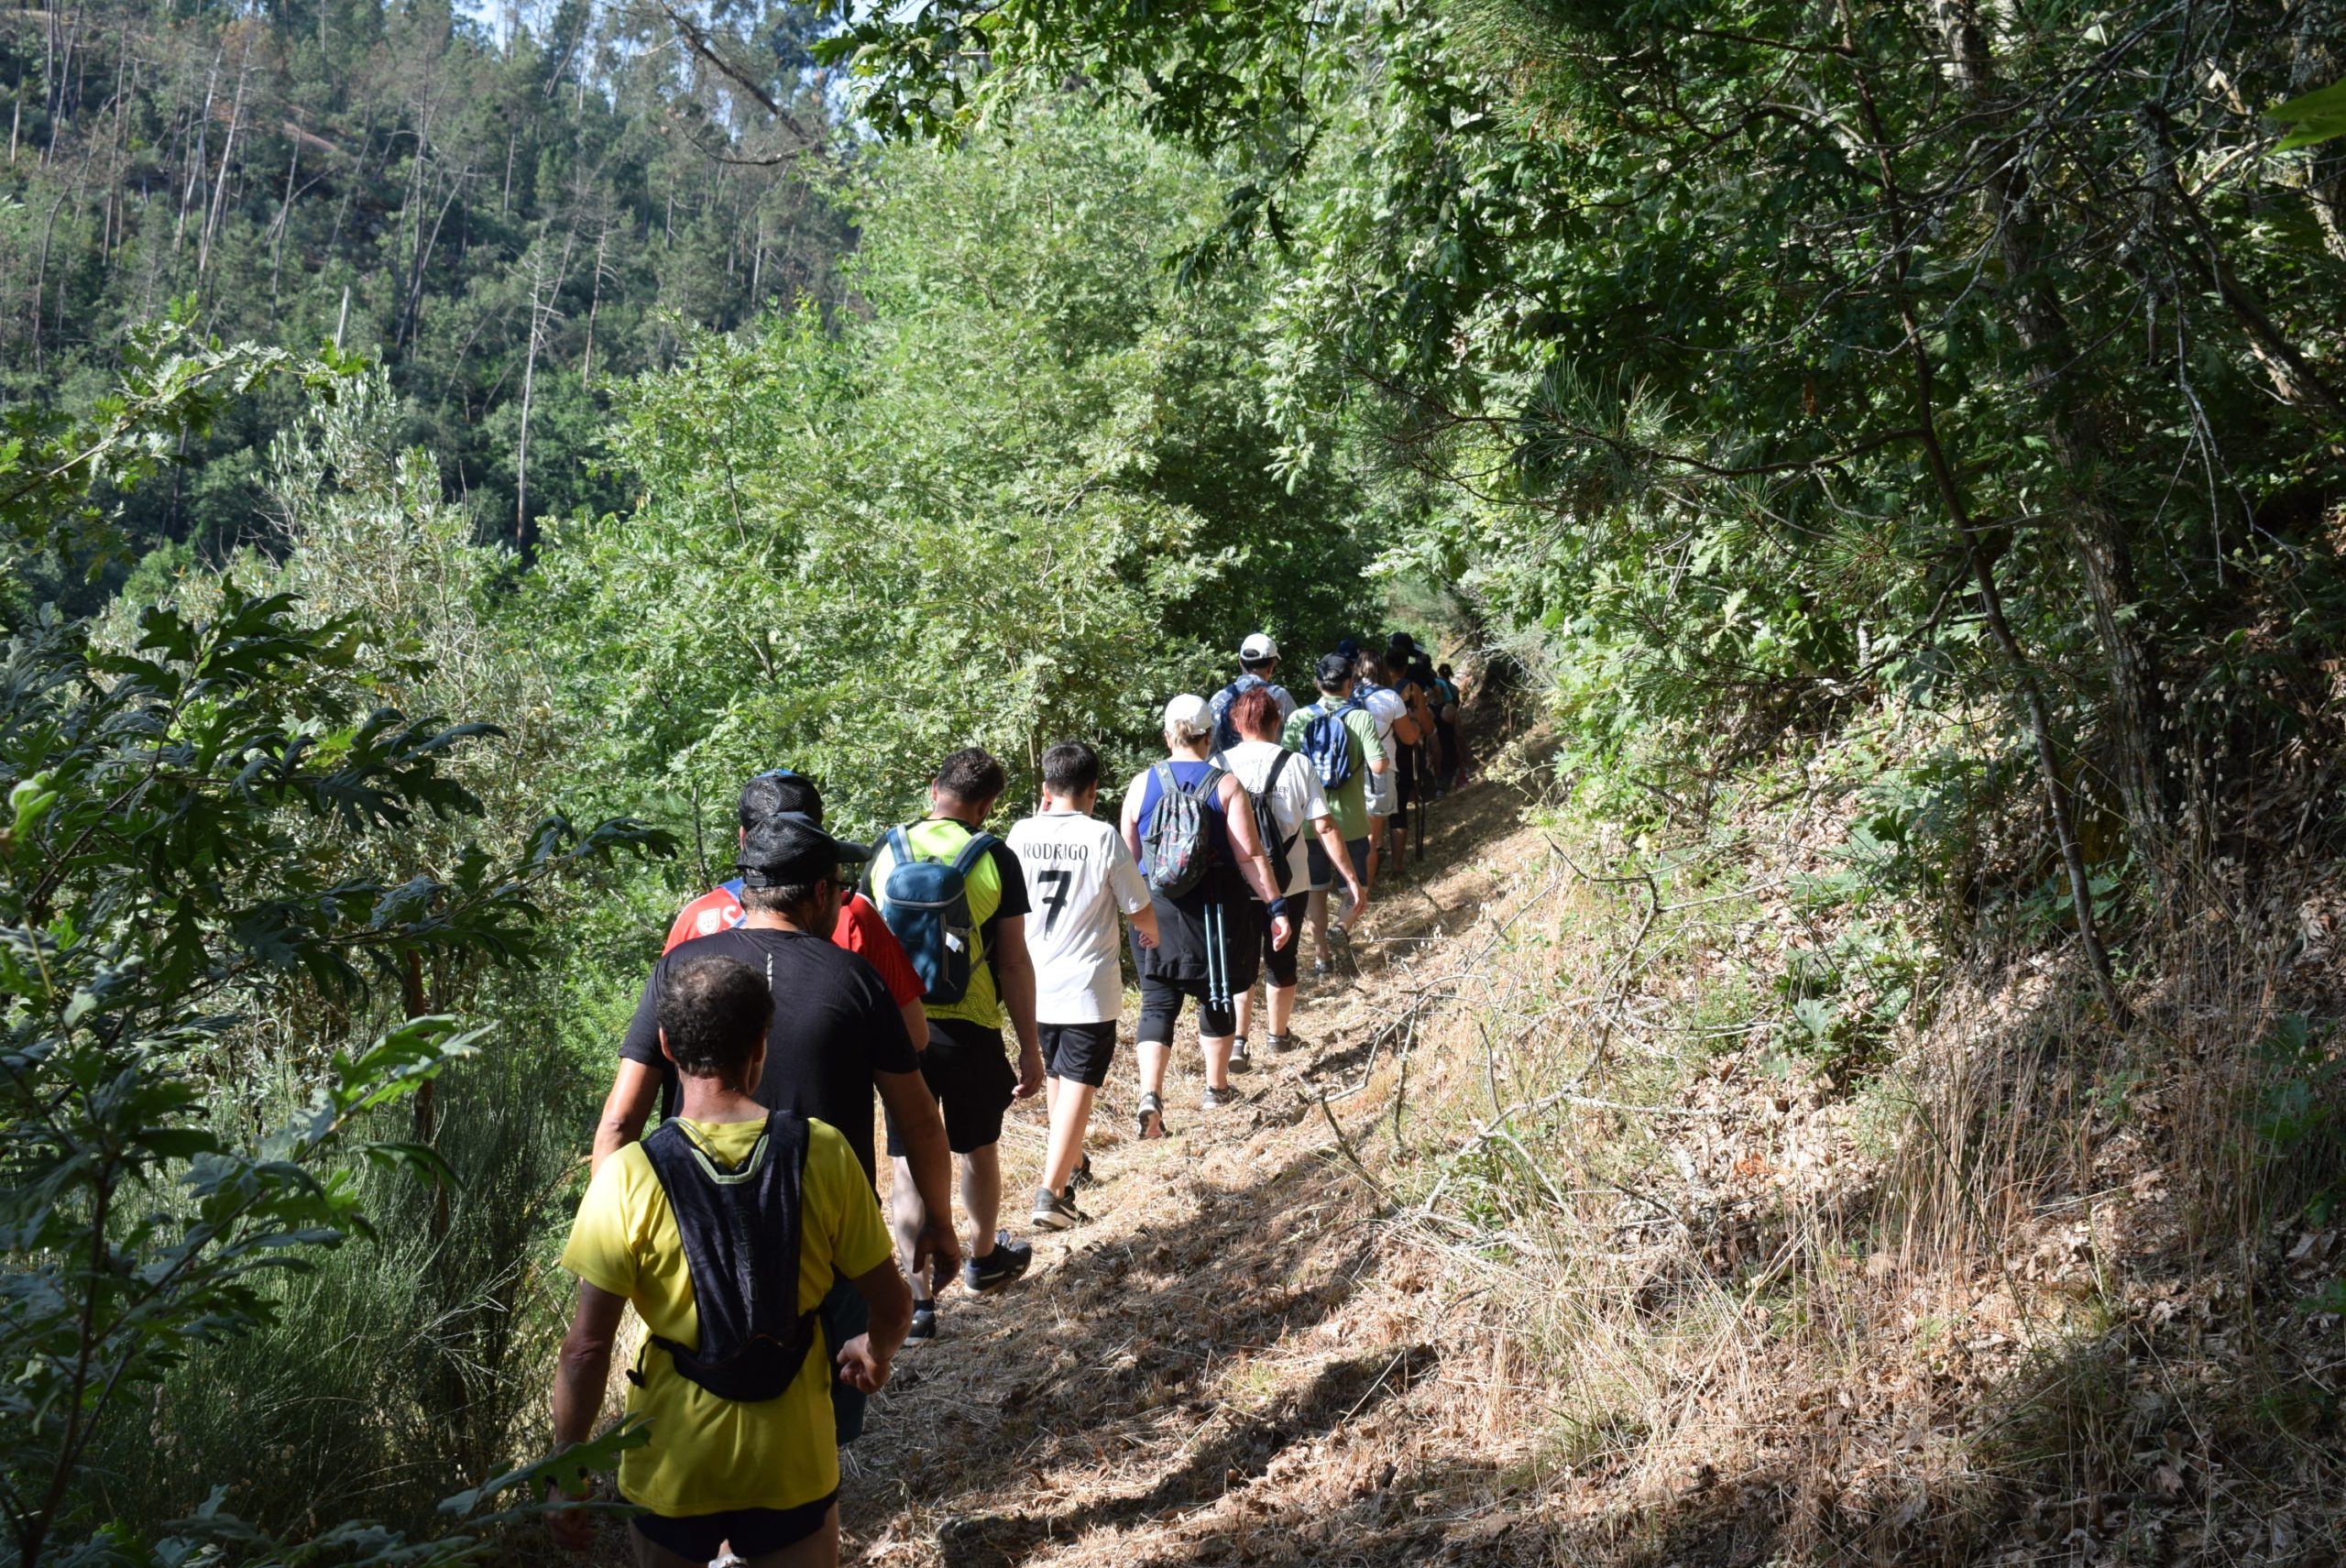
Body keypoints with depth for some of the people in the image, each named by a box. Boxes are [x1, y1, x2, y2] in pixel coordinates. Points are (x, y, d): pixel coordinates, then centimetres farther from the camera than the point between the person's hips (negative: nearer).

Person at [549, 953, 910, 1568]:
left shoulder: (628, 1178, -17)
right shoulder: (822, 1153, -14)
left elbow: (586, 1349, -14)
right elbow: (892, 1302, -6)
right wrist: (876, 1352, 15)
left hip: (674, 1467, 0)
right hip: (793, 1464, 0)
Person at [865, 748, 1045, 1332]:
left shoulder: (887, 850, -1)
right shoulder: (995, 859, -9)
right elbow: (1013, 962, -9)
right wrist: (1030, 1048, -1)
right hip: (969, 1032, -1)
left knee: (911, 1164, 8)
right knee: (979, 1149, 21)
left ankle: (919, 1298, 10)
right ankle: (984, 1257, 42)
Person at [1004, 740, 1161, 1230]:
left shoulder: (1023, 833, -2)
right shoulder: (1103, 836, -13)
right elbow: (1139, 911, -6)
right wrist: (1151, 934, 19)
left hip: (1036, 983, 5)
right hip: (1088, 987, -5)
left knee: (1057, 1074, 23)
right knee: (1079, 1084, -2)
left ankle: (1071, 1162, 41)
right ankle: (1052, 1191, -11)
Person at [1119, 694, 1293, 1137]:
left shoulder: (1141, 784, -1)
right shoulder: (1225, 786, -8)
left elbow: (1129, 854, 6)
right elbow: (1249, 856, -12)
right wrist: (1276, 907, -7)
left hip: (1155, 911, 1)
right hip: (1215, 909, -1)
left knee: (1157, 1002, 4)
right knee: (1216, 996, 17)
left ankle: (1150, 1094, -14)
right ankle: (1216, 1088, 30)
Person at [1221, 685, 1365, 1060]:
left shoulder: (1221, 766, -9)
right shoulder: (1298, 765, -8)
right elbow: (1324, 828, -10)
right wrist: (1353, 880, -5)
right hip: (1288, 883, 1)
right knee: (1281, 963, 18)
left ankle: (1236, 1041, 1)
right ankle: (1277, 1036, 36)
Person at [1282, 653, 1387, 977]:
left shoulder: (1298, 718, -6)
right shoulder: (1361, 718, -11)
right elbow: (1378, 766, -17)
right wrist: (1387, 757, 4)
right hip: (1350, 820, -2)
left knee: (1316, 890, 14)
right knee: (1357, 888, 16)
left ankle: (1322, 956, 13)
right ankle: (1342, 927, -8)